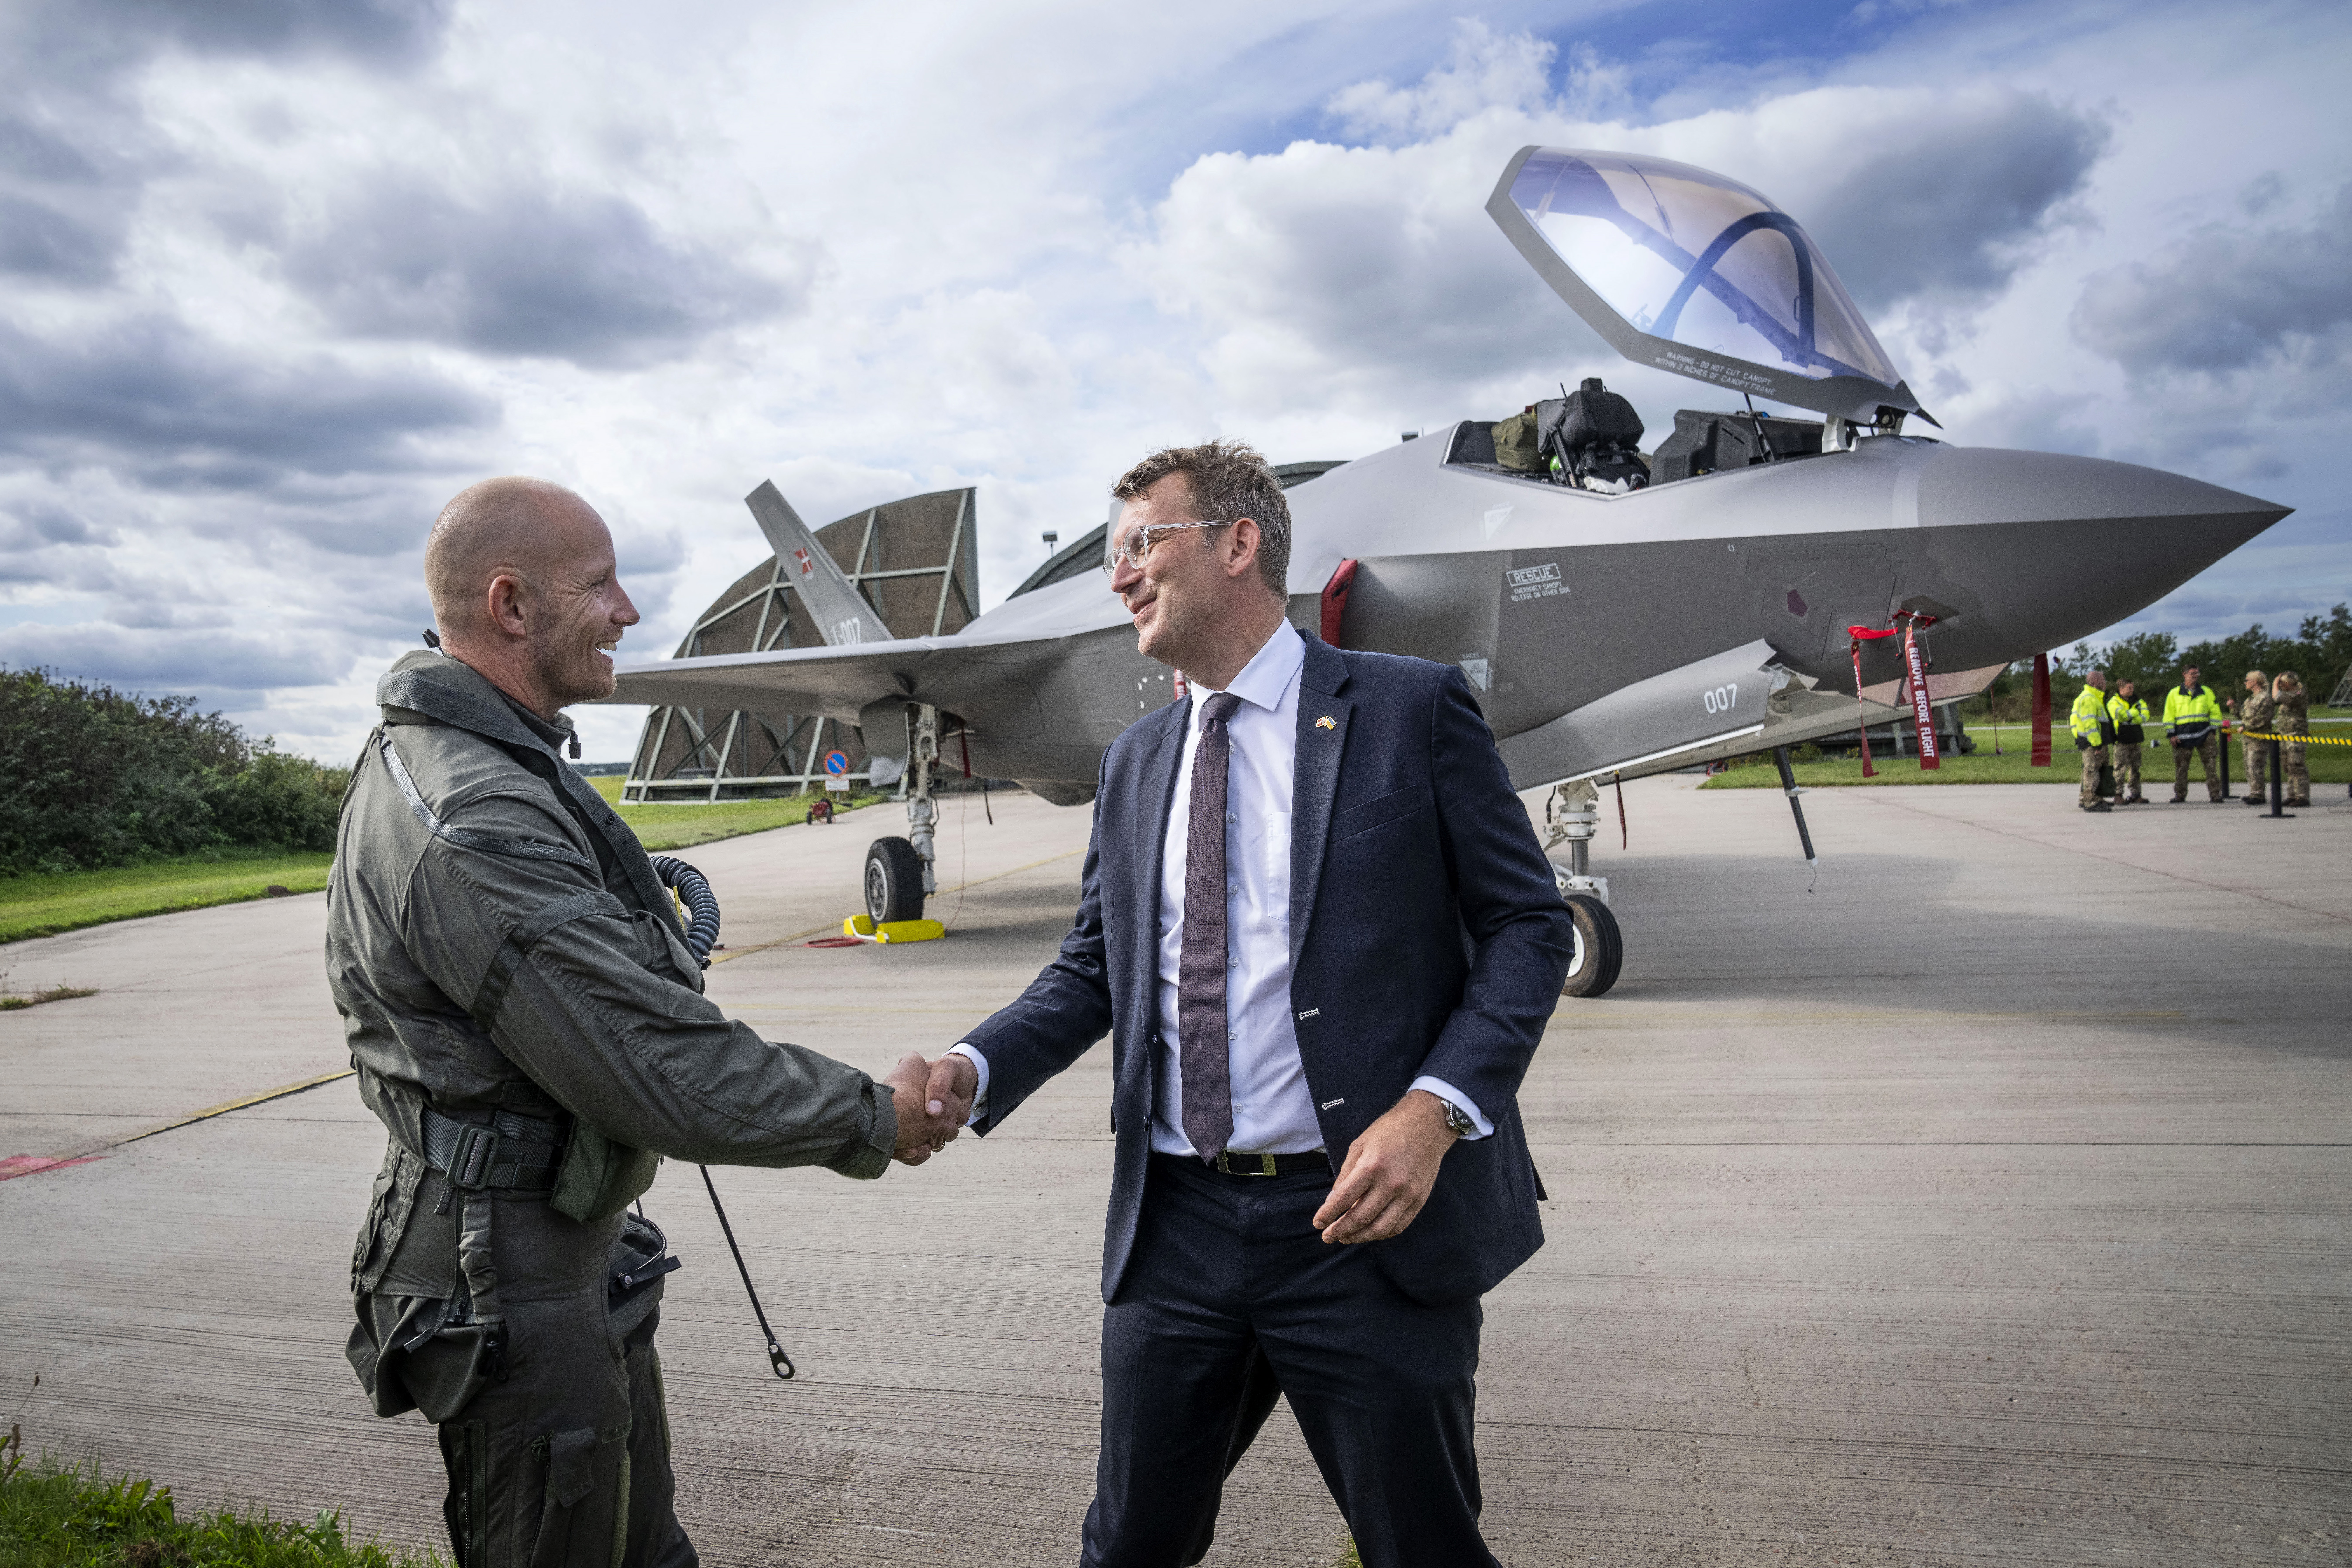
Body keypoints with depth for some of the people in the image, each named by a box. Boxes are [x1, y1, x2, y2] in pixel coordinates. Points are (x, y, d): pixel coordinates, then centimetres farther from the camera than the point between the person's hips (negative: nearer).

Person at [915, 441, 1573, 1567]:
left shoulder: (1412, 710, -4)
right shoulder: (1135, 763, 12)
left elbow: (1529, 925, -5)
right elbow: (1091, 970, 14)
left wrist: (1436, 1107, -19)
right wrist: (972, 1070, -4)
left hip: (1365, 1218, -4)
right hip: (1174, 1224, 5)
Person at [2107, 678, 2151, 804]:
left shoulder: (2136, 702, 14)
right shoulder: (2114, 703, -3)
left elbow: (2144, 716, -1)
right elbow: (2121, 715, -22)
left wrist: (2129, 717, -15)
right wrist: (2136, 711, -9)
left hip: (2135, 741, 6)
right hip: (2122, 741, -6)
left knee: (2135, 768, 9)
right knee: (2121, 769, -7)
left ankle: (2136, 794, 15)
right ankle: (2118, 795, -4)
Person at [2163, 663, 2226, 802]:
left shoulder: (2206, 692, 11)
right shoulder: (2174, 694, 8)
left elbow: (2215, 712, 13)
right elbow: (2169, 715, 7)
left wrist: (2213, 731, 4)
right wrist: (2171, 734, 0)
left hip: (2204, 733, 0)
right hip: (2183, 736, 0)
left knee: (2211, 764, -5)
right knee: (2181, 766, 3)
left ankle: (2215, 794, -2)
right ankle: (2180, 795, 12)